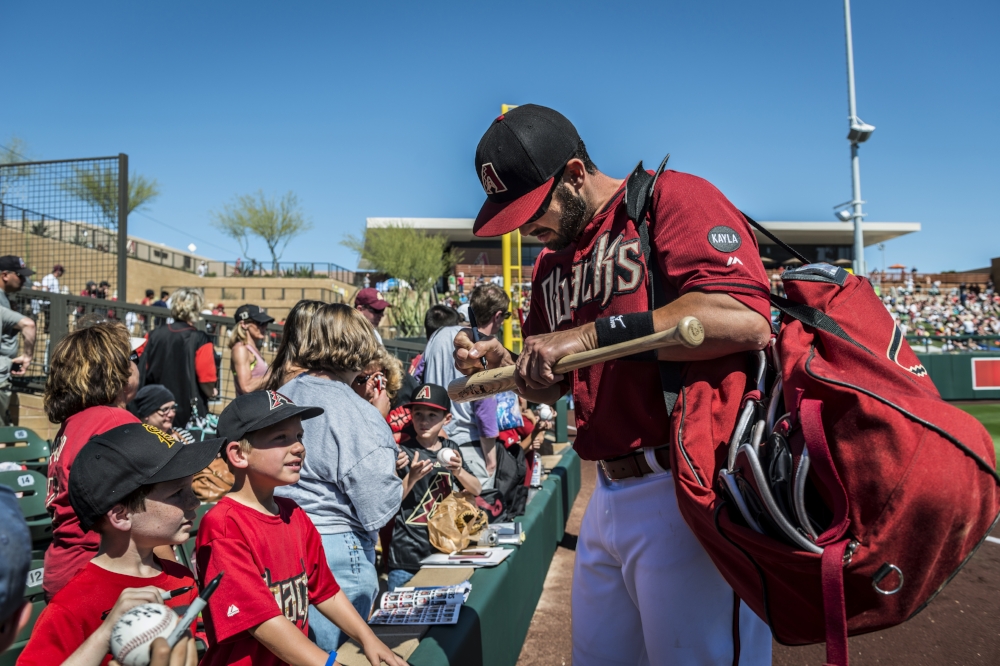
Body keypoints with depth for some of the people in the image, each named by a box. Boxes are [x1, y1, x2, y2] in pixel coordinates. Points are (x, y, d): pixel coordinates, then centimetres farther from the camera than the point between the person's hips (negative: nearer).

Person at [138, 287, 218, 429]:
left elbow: (144, 374, 6)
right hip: (189, 411, -5)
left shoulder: (154, 335, 0)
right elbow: (207, 383, -15)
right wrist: (211, 392, 7)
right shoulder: (199, 340, -14)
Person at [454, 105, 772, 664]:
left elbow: (745, 320, -25)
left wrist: (591, 334, -23)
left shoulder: (673, 198, -8)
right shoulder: (551, 263, 17)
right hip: (608, 494, 8)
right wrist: (501, 364, 4)